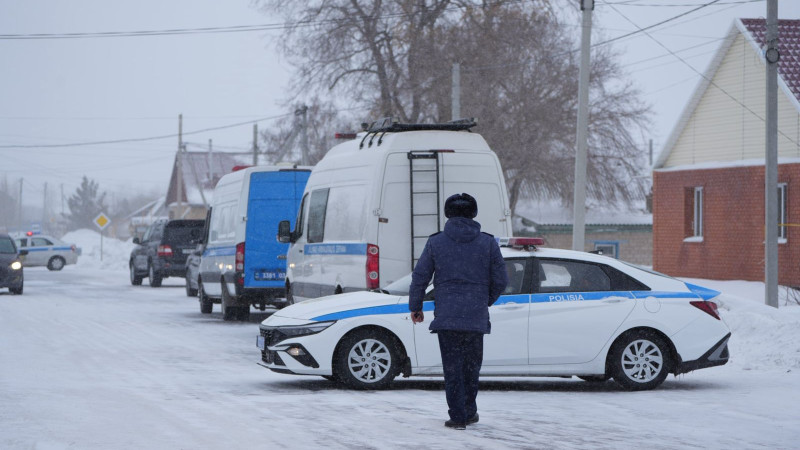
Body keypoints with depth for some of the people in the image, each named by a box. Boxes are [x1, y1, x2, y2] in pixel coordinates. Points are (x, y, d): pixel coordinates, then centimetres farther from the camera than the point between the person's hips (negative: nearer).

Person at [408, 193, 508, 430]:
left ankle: (458, 416, 0)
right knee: (471, 366, 15)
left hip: (446, 315, -1)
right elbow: (500, 279, 4)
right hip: (476, 317, 1)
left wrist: (415, 307, 15)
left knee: (452, 367, 3)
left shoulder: (436, 242, 0)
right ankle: (469, 412, 22)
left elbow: (420, 277, 2)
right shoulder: (488, 243, 1)